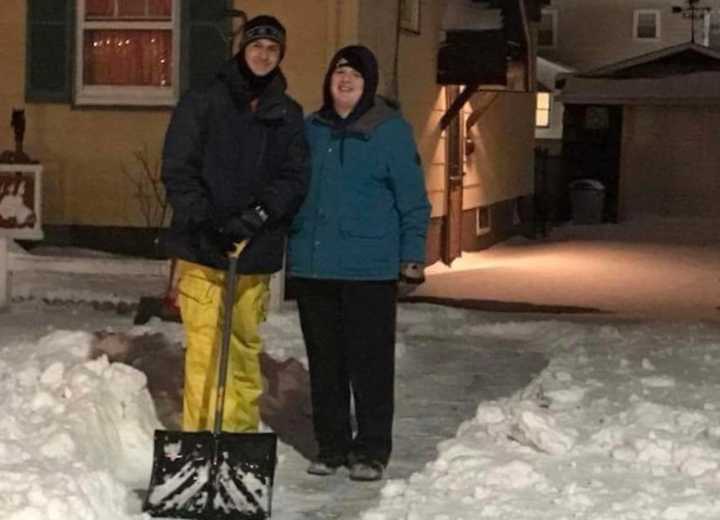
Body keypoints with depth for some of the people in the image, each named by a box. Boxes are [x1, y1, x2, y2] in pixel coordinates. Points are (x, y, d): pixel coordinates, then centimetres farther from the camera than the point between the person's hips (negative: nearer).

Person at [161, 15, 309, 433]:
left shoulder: (288, 115, 12)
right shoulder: (202, 104, 4)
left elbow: (296, 178, 3)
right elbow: (178, 170, -2)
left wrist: (257, 214, -14)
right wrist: (205, 223, -15)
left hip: (257, 254, 3)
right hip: (204, 250, -3)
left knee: (246, 350, 7)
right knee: (205, 349, -7)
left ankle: (242, 434, 16)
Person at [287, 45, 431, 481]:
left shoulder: (391, 130, -2)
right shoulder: (311, 129, 12)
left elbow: (413, 199, -3)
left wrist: (413, 255, -8)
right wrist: (290, 243, 16)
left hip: (369, 268, -5)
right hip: (312, 265, 5)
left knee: (370, 360, 1)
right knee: (324, 360, 10)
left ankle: (372, 449, 12)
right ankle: (332, 445, 22)